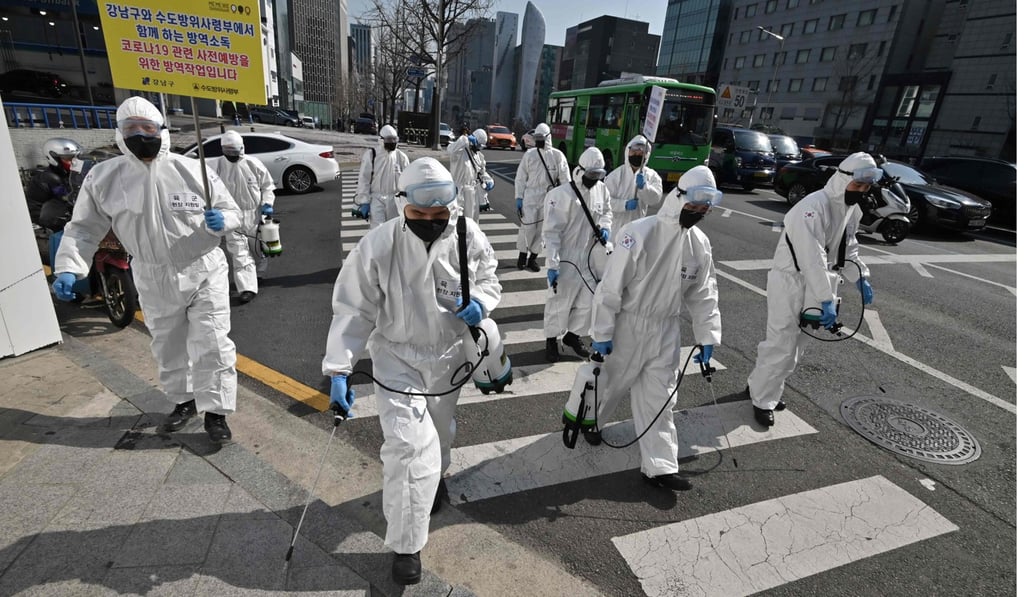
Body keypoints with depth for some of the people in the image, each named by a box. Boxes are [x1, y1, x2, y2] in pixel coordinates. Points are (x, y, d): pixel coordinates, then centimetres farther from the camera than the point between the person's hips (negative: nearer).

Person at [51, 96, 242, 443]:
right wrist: (67, 268, -10)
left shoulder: (193, 170, -7)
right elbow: (84, 228, 3)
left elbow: (231, 212, 0)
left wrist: (222, 221, -23)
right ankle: (183, 400, 40)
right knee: (168, 348, 18)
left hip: (205, 274, -2)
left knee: (211, 346, 0)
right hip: (155, 283, 3)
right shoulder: (103, 177, -2)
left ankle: (216, 411, 16)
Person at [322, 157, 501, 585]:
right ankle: (406, 546, 16)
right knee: (408, 447, -7)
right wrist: (338, 369, -20)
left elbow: (488, 279, 2)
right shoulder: (377, 246, -23)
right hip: (398, 359, -3)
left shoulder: (468, 237, -16)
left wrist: (480, 303, -21)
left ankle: (435, 478, 61)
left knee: (439, 434, 25)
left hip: (449, 357, 3)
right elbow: (354, 311, -17)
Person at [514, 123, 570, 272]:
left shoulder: (557, 156, -2)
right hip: (530, 196, -1)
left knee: (542, 229, 6)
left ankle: (533, 258, 19)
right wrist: (519, 198, -4)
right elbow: (520, 177, 2)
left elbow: (565, 179, -1)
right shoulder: (529, 154, 1)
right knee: (527, 227, -3)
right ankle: (523, 255, 15)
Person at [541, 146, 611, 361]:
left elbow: (606, 213, 21)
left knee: (588, 301, 14)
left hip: (589, 257, 6)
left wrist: (605, 228, -3)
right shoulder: (562, 194, -19)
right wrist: (552, 264, -24)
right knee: (559, 302, 6)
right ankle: (551, 340, 28)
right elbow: (551, 231, -20)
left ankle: (573, 335, 36)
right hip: (565, 259, -6)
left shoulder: (601, 190, 2)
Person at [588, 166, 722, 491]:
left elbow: (704, 293, 7)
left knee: (659, 398, 9)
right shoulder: (638, 233, -20)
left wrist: (707, 337, 4)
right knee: (611, 381, 16)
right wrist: (602, 333, -16)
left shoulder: (700, 244, -1)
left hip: (666, 330, 5)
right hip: (628, 326, -4)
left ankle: (659, 466, 20)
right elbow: (612, 286, -18)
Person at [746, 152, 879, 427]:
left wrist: (861, 277, 10)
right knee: (781, 345, -6)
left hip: (816, 281, 9)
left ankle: (760, 386, 31)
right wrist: (826, 299, -33)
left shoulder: (853, 209, 7)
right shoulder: (813, 208, -23)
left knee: (795, 345, 15)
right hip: (790, 280, -9)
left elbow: (848, 248, 20)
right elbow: (813, 259, -31)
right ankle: (763, 400, 11)